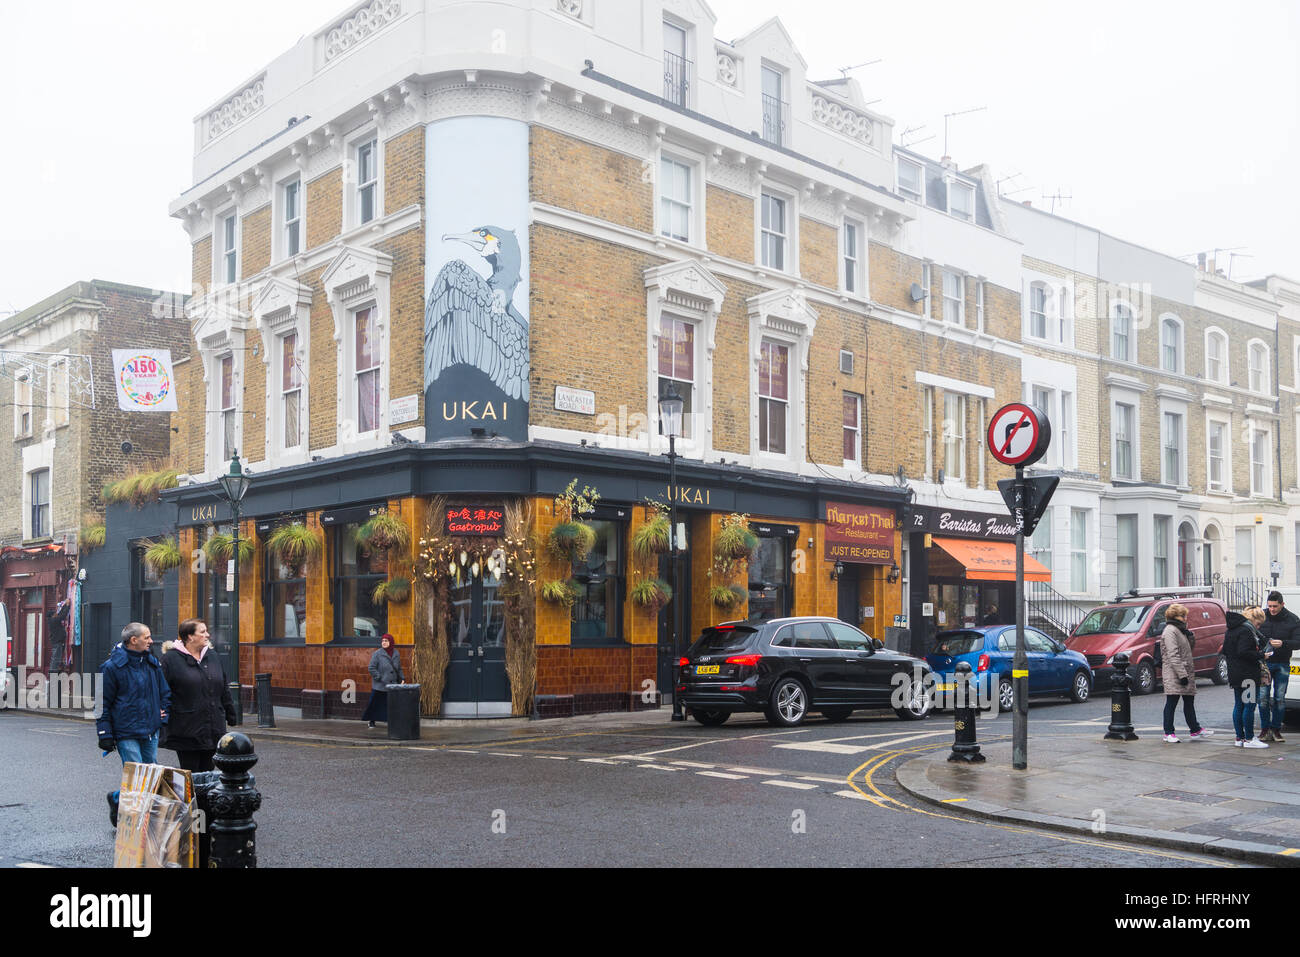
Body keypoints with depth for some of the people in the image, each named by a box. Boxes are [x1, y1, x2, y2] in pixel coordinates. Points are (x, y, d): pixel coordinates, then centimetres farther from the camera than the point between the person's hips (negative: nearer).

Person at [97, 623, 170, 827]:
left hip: (150, 732, 6)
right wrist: (105, 734, -8)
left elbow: (165, 693, 22)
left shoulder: (153, 664, 11)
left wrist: (163, 716, 10)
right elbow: (103, 703, -5)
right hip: (127, 734, -6)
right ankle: (117, 799, 16)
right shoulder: (112, 667, -7)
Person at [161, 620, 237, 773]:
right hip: (186, 732, -5)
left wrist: (231, 716, 17)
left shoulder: (212, 656, 12)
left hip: (213, 730, 5)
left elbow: (224, 689, 17)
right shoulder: (172, 658, -6)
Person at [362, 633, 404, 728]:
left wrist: (402, 679, 5)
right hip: (379, 686, -3)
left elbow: (399, 669, 17)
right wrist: (380, 678, -13)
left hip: (393, 685, 3)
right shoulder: (377, 654, -6)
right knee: (375, 704, 3)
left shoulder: (396, 654, 8)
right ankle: (372, 721, 17)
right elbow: (372, 668, -8)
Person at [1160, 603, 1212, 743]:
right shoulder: (1170, 631, -15)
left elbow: (1188, 648, 24)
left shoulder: (1179, 630, 18)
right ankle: (1169, 733, 1)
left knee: (1189, 702, 16)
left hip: (1185, 673, 10)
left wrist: (1189, 636, 5)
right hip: (1174, 675, -10)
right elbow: (1173, 655, -21)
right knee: (1171, 703, -4)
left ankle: (1195, 730, 26)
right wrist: (1182, 674, -24)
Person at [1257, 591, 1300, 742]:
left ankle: (1276, 729, 13)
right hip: (1264, 663, 0)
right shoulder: (1261, 617, 0)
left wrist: (1283, 644, -24)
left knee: (1280, 698, 3)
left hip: (1282, 664, 0)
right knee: (1263, 697, -3)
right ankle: (1265, 729, 7)